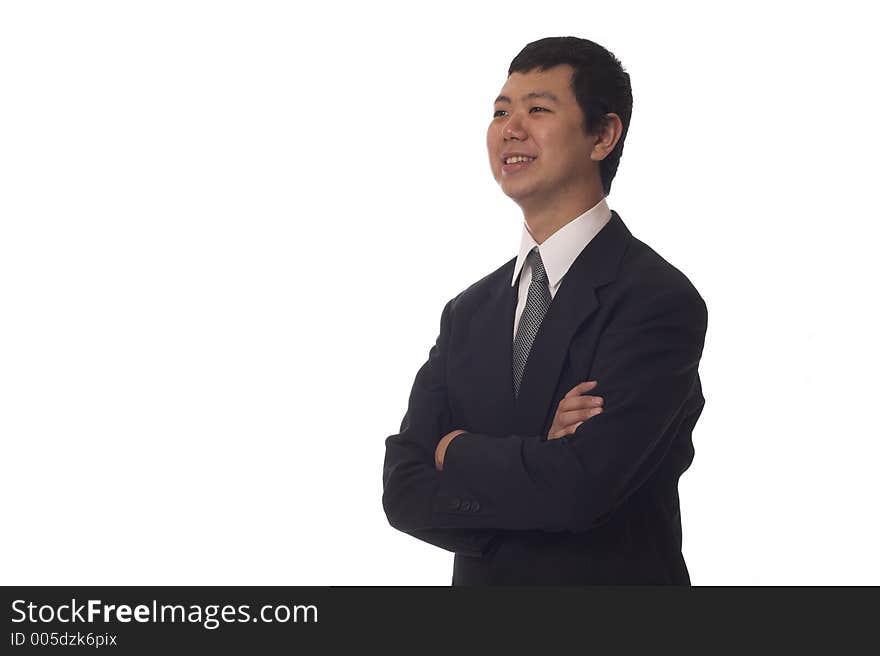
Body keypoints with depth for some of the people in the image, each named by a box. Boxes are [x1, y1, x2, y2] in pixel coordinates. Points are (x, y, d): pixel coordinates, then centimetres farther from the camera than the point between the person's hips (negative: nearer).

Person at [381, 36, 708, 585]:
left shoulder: (660, 300, -18)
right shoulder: (469, 312, 2)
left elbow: (580, 486, -27)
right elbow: (404, 493, -6)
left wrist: (457, 451, -11)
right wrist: (544, 462, -21)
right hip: (481, 577, 5)